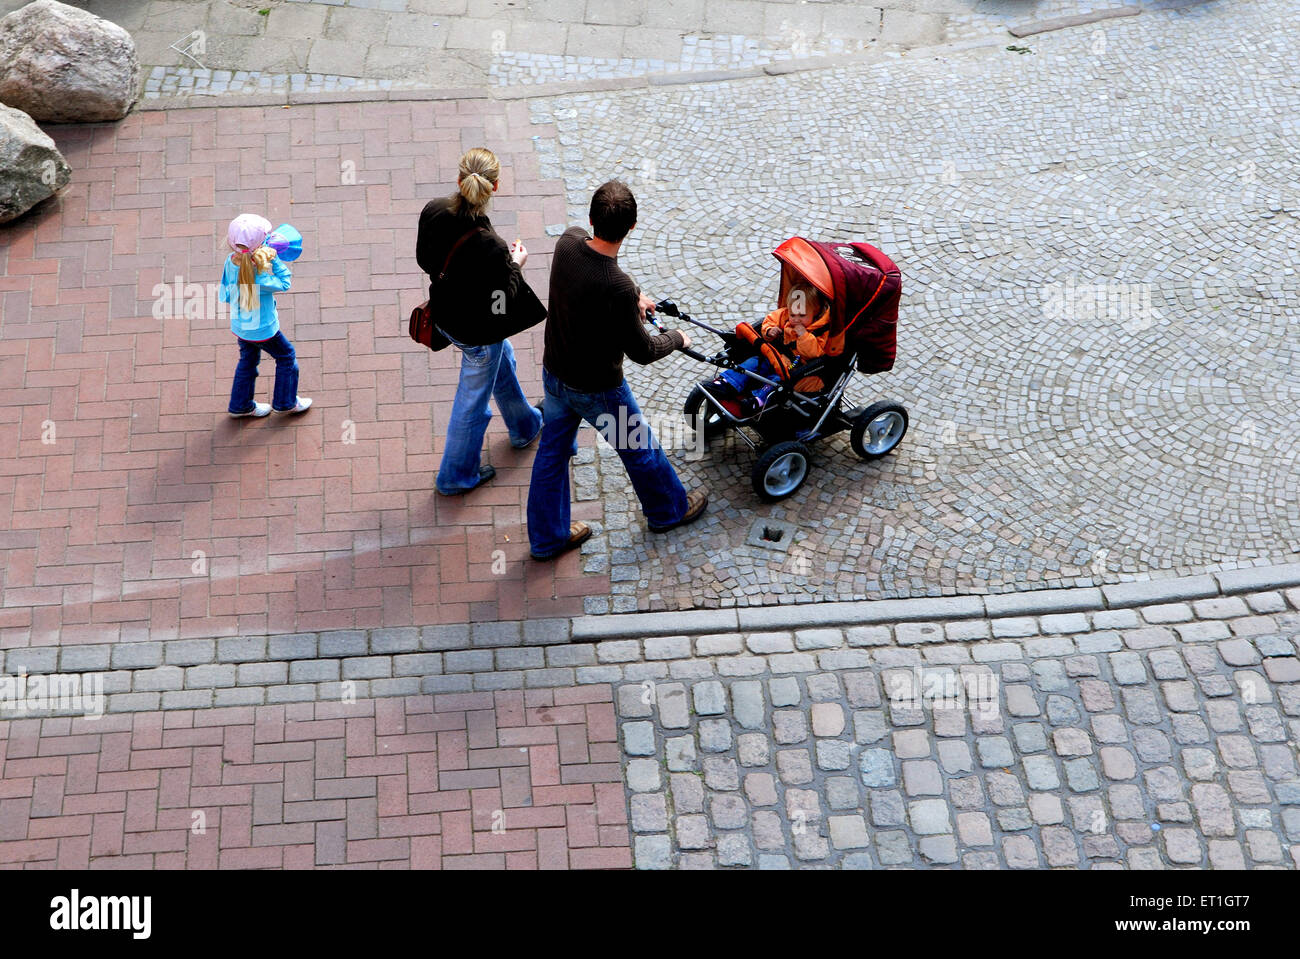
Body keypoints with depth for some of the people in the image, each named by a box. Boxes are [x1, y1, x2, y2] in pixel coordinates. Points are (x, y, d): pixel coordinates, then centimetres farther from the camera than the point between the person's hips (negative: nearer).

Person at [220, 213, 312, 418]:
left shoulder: (230, 262, -15)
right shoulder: (258, 276, -37)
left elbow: (224, 295, -4)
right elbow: (285, 283, -23)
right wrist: (274, 259, -22)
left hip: (239, 326, 7)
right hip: (262, 330, -7)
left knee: (248, 361, 27)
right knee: (286, 356, 19)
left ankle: (240, 405, 42)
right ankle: (285, 402, 33)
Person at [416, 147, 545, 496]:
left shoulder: (432, 212, -20)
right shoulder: (491, 248, -38)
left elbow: (424, 259, -2)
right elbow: (498, 306, -25)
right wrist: (515, 266, -11)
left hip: (445, 315, 7)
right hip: (478, 332, -7)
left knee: (502, 360, 35)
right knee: (472, 402, 18)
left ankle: (525, 426, 61)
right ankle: (456, 476, 40)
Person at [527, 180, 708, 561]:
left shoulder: (568, 242, -16)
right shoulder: (618, 289, -36)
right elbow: (642, 351, -21)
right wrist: (676, 339, -2)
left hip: (554, 373, 6)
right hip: (597, 388, -6)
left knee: (552, 451, 21)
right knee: (639, 447, 20)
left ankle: (546, 537, 37)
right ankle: (668, 509, 46)